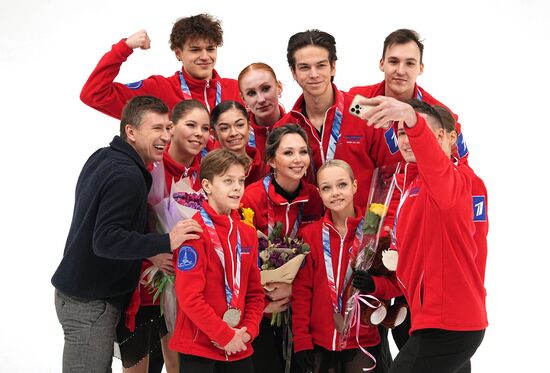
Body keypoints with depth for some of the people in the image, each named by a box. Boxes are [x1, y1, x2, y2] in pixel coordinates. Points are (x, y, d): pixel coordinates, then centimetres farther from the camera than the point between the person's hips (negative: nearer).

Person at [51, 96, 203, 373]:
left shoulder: (101, 158, 9)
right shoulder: (127, 176, -20)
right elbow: (106, 240, -27)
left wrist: (147, 255, 9)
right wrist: (166, 242, -28)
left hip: (76, 290, 10)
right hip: (90, 303, -10)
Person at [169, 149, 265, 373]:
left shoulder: (247, 234, 10)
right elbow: (189, 296, -17)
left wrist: (248, 332, -2)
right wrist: (225, 336, -14)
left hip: (239, 349, 6)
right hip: (198, 348, -6)